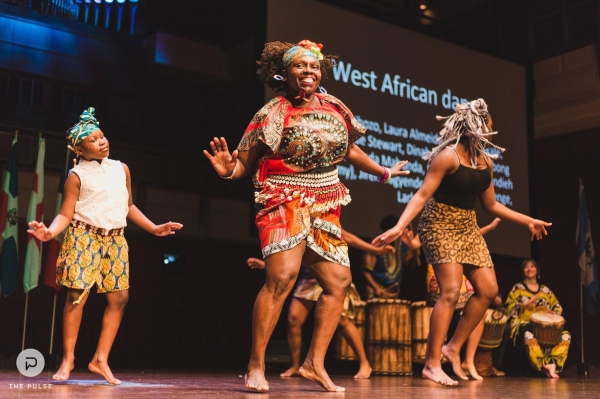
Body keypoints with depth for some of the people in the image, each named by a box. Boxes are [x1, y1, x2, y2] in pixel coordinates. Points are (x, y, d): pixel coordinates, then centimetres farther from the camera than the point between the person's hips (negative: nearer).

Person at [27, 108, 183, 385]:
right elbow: (66, 214, -7)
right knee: (77, 295, -9)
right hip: (84, 237, -5)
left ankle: (100, 359, 7)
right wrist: (50, 232, -27)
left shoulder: (121, 169, 12)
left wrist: (153, 229, 19)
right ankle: (68, 358, 4)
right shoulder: (76, 176, -3)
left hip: (115, 240, 5)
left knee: (119, 297, -1)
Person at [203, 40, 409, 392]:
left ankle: (315, 362, 13)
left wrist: (384, 172, 33)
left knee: (339, 281, 3)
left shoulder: (333, 107, 7)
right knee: (282, 277, -22)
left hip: (325, 208, 7)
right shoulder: (274, 112, -8)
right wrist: (229, 170, -31)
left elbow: (349, 149, 23)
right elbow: (245, 162, -9)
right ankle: (256, 366, -12)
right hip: (286, 202, -6)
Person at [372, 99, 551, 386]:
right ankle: (432, 364, -10)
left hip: (468, 226, 8)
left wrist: (528, 221, 21)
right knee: (451, 292, -17)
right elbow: (422, 195, -20)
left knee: (488, 290, 2)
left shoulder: (486, 162, 8)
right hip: (440, 224, -8)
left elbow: (491, 205, 17)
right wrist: (399, 226, -33)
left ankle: (453, 347, 12)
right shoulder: (448, 156, -16)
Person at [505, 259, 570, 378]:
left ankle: (553, 364, -35)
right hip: (524, 323, -4)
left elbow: (557, 306, 21)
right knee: (529, 335, -43)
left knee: (566, 335, -25)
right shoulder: (518, 288, 12)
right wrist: (526, 304, -13)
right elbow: (509, 307, 0)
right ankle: (546, 365, -41)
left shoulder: (545, 289, 22)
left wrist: (554, 313, -2)